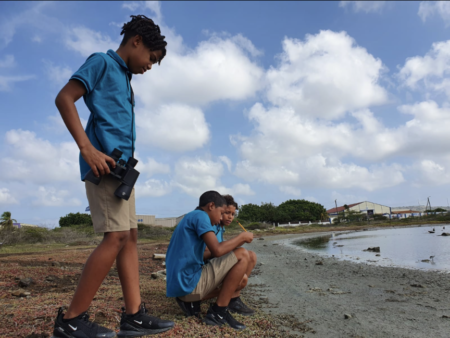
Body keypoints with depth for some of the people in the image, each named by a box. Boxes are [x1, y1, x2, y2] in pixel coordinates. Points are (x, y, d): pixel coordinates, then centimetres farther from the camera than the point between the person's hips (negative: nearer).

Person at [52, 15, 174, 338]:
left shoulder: (125, 80, 26)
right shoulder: (102, 62, 1)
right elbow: (64, 98, -10)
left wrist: (130, 159, 10)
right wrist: (87, 149, -19)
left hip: (120, 166, 10)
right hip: (103, 163, -10)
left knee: (130, 237, 4)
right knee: (116, 236, -14)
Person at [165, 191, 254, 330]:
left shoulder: (190, 218, 21)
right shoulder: (200, 215, -9)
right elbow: (217, 250, -20)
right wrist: (242, 237, -4)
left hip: (181, 283, 10)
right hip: (188, 282, -10)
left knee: (241, 281, 17)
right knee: (242, 255, -9)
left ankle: (190, 301, 9)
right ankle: (218, 312, -6)